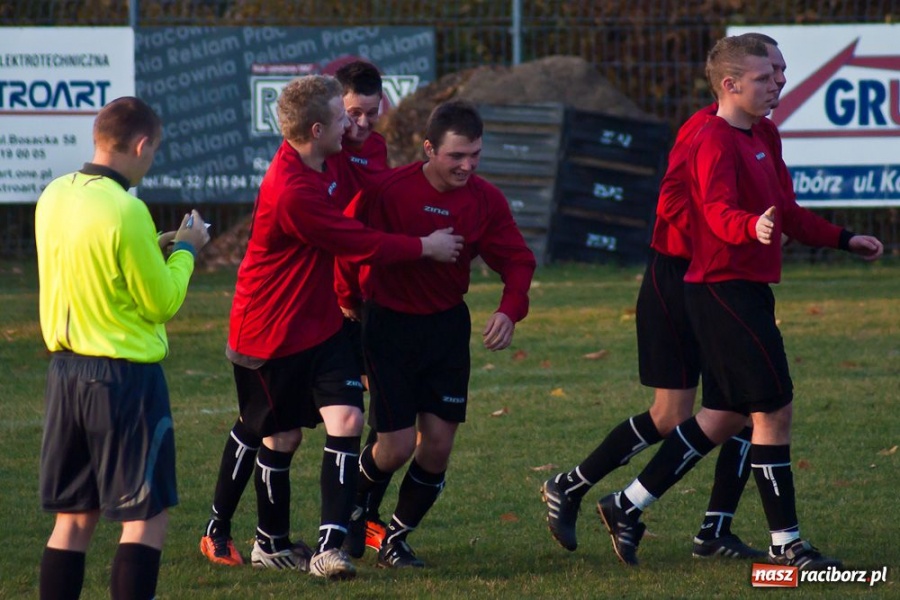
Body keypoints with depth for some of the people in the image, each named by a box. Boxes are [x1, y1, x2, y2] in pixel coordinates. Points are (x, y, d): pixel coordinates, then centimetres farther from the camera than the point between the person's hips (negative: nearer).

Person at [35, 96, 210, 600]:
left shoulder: (54, 197, 5)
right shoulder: (125, 210, -18)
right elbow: (162, 303, -11)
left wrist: (154, 249, 17)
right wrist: (185, 250, 5)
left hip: (67, 369, 8)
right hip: (125, 377, -8)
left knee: (74, 519, 12)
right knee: (148, 518, -1)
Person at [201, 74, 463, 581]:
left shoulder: (325, 167, 0)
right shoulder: (291, 192, -29)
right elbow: (359, 244, -20)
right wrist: (425, 247, -8)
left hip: (321, 325, 7)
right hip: (272, 332, -7)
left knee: (347, 419, -9)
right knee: (282, 438, 8)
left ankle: (331, 547, -12)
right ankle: (271, 543, 30)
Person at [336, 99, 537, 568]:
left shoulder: (486, 200, -8)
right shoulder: (389, 190, -20)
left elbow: (517, 260, -2)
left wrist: (510, 310, -19)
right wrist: (349, 299, 4)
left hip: (448, 324, 4)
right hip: (390, 323, -4)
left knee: (438, 444, 0)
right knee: (397, 445, -7)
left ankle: (396, 540, 18)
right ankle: (353, 508, 25)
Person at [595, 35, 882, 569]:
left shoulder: (761, 141, 18)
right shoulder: (716, 143, -14)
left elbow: (787, 212, 29)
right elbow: (718, 212, -31)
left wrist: (843, 240, 28)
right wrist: (754, 227, -50)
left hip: (746, 292, 10)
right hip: (725, 289, -10)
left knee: (725, 417, 12)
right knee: (776, 408, -9)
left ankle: (628, 506, 18)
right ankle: (786, 544, -4)